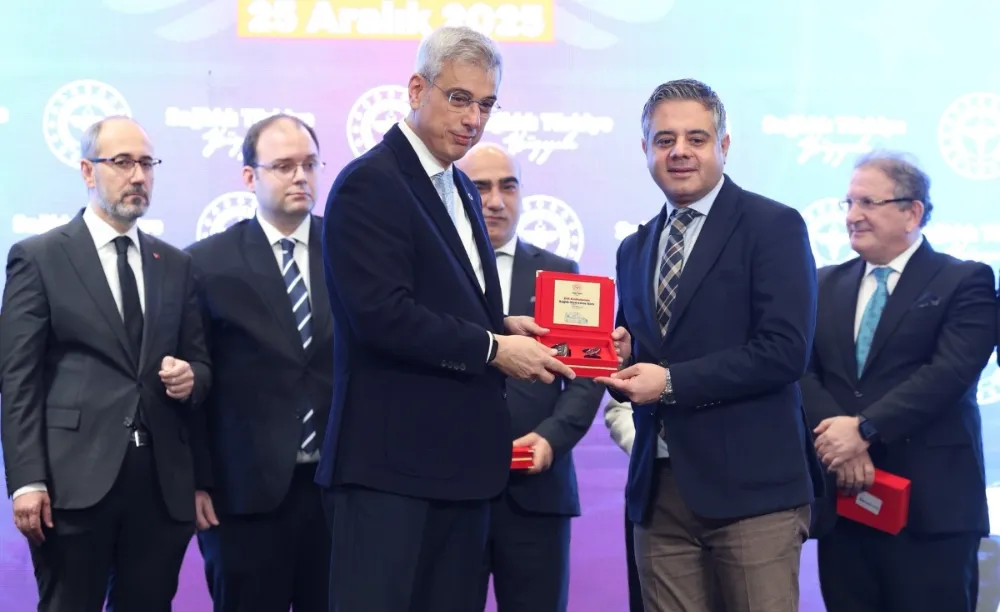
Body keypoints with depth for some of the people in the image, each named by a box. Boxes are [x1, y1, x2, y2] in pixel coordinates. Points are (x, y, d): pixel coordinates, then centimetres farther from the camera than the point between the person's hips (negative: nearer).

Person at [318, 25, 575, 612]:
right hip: (391, 459, -9)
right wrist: (492, 347, -15)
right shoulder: (370, 183, -11)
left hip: (462, 456, 9)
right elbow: (382, 315, -20)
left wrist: (504, 325, 2)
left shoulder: (460, 189, 18)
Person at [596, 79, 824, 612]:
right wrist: (619, 359, 0)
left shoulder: (773, 226, -3)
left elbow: (785, 350, -13)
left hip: (750, 486, -5)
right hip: (658, 489, 5)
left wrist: (671, 382, -14)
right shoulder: (634, 249, 17)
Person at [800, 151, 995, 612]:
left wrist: (865, 428, -20)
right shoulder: (827, 286, 15)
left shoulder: (965, 282, 0)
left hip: (929, 505, -4)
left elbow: (949, 373, -14)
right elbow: (805, 371, 3)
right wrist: (839, 438, -15)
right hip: (843, 498, 5)